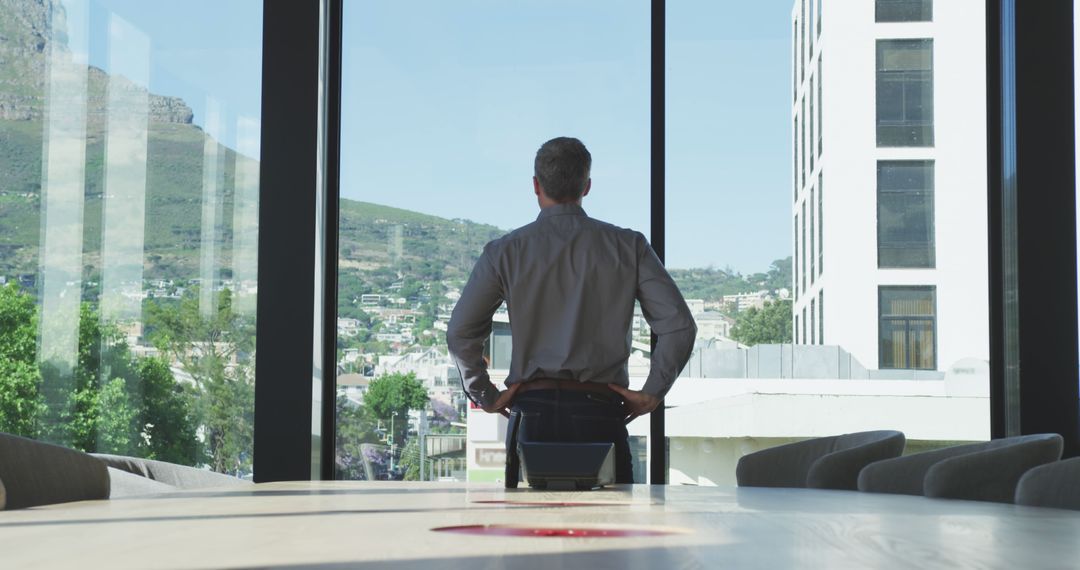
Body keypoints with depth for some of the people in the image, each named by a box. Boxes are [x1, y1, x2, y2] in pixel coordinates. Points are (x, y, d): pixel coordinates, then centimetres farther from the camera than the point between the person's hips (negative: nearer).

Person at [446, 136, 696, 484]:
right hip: (601, 412, 0)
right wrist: (651, 394, 5)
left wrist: (485, 396, 13)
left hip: (532, 411, 0)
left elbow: (460, 333, 4)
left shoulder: (505, 252, 4)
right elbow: (679, 326, -1)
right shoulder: (628, 247, 4)